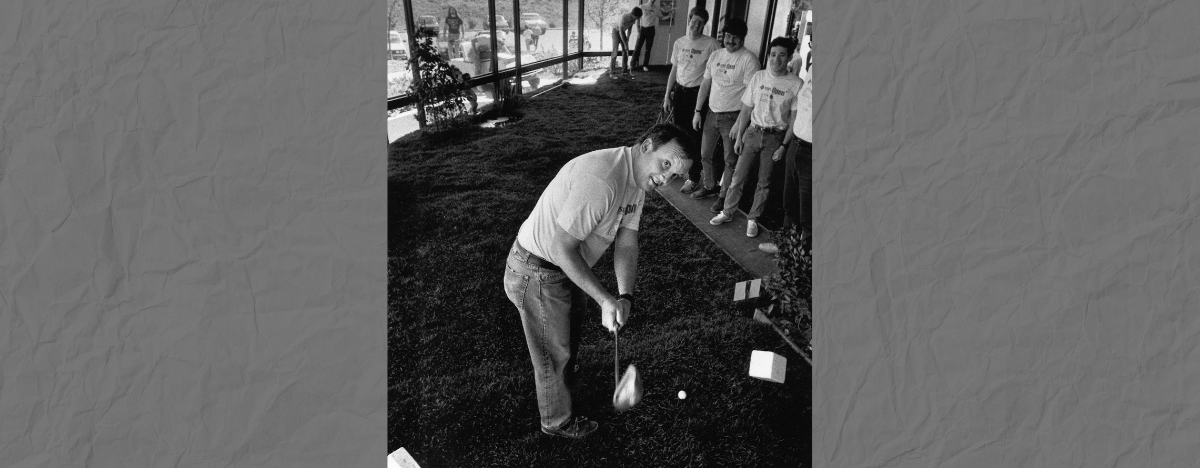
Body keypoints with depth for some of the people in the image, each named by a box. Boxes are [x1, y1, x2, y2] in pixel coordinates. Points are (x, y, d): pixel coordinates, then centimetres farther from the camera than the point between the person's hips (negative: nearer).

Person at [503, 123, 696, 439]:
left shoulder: (638, 180, -2)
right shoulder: (601, 180, -35)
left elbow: (626, 243, -6)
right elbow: (562, 248, -32)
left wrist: (625, 297, -20)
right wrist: (605, 299, -28)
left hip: (567, 268, 9)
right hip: (536, 275, -9)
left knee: (571, 330, 33)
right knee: (554, 354, 12)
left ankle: (566, 377, 62)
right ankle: (558, 421, 38)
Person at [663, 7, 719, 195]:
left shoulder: (710, 44, -10)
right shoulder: (679, 43, 6)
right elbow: (674, 71, 13)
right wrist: (667, 96, 12)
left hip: (698, 93, -5)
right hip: (679, 92, 5)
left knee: (695, 136, -1)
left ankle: (694, 177, 9)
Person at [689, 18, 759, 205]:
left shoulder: (749, 59, -12)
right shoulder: (715, 55, 8)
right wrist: (698, 111, 10)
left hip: (733, 117, -6)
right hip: (712, 113, 7)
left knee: (730, 160, 3)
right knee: (705, 154, 17)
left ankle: (724, 196, 16)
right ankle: (709, 186, 37)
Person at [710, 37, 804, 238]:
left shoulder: (796, 84, -7)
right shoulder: (758, 77, 2)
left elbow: (794, 119, -6)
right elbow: (746, 109, 6)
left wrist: (784, 145, -10)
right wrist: (738, 137, 5)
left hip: (776, 137, -2)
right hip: (753, 133, 2)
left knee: (764, 183, 7)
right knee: (739, 176, 4)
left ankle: (752, 219, 21)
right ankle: (727, 212, 19)